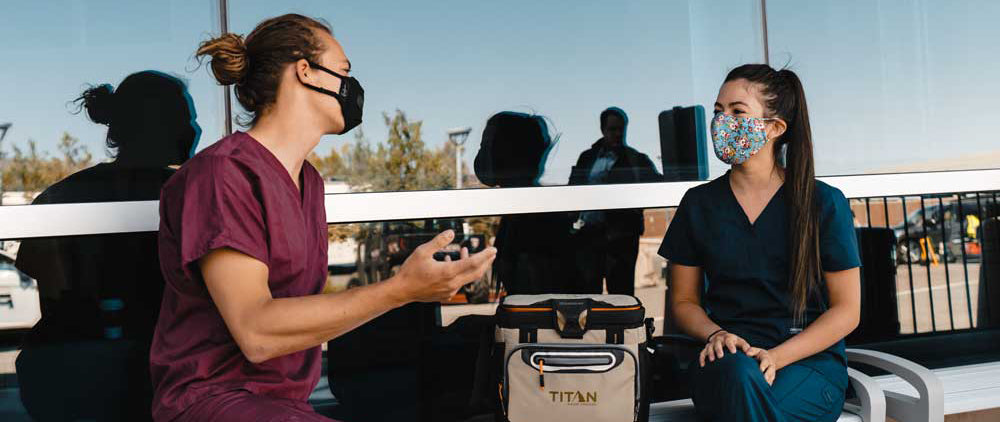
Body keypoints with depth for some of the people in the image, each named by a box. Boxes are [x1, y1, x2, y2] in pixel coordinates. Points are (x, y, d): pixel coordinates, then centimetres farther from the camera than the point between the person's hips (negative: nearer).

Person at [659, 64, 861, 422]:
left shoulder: (823, 203, 0)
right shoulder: (699, 204, 7)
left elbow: (847, 309, 1)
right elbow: (684, 300, 13)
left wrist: (777, 356, -14)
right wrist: (716, 334, -10)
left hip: (809, 360, -1)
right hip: (727, 359, 1)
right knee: (738, 375, -35)